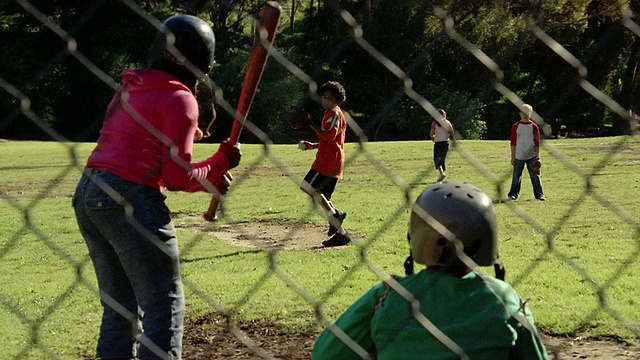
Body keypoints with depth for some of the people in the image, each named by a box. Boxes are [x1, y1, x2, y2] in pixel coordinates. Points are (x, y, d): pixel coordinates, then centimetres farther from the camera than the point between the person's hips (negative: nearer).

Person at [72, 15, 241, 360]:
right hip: (130, 199, -8)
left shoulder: (130, 88, 19)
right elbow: (177, 178, -10)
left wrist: (206, 177, 16)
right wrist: (222, 162, 5)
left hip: (86, 195, 9)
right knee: (164, 303, -2)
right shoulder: (179, 98, -6)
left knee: (120, 303, 18)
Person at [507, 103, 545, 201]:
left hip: (531, 156, 0)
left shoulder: (534, 127, 3)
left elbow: (537, 142, 3)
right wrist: (512, 156, -1)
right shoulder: (516, 126, 2)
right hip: (519, 156, 0)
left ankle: (539, 194, 7)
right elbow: (513, 142, 3)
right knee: (516, 176, 3)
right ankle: (513, 194, 10)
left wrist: (537, 155, -4)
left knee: (535, 175, 1)